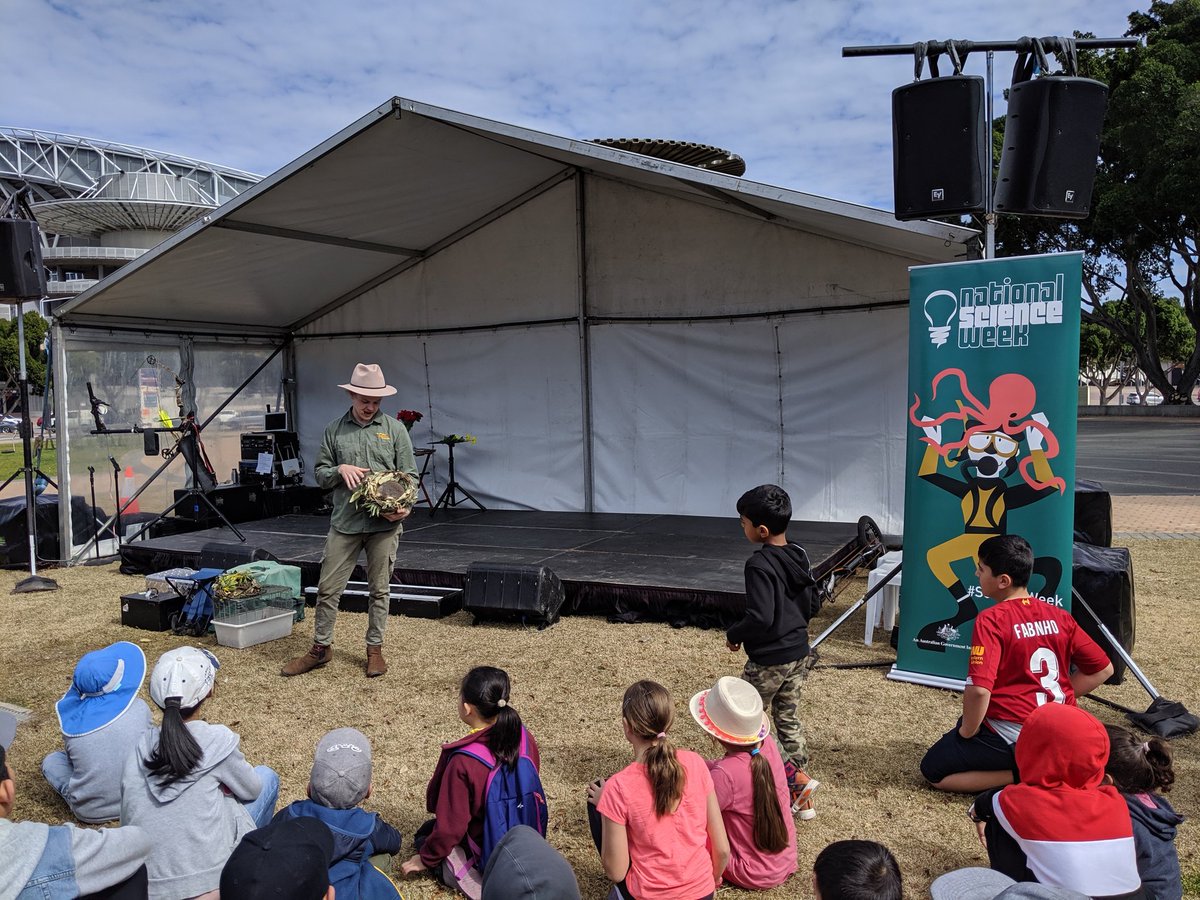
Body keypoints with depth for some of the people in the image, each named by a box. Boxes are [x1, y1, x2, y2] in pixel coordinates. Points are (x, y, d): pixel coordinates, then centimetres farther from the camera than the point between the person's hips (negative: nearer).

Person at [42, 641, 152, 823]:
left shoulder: (71, 716, -8)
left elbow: (71, 754, 10)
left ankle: (79, 799, 8)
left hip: (89, 811, 0)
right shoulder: (138, 709, -11)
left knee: (51, 760, 23)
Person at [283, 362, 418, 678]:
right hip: (344, 522, 1)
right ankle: (320, 648, 20)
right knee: (328, 588, 5)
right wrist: (339, 470, -10)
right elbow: (319, 473, 12)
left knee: (380, 589, 9)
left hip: (385, 523, -1)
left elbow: (410, 475, 4)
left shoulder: (395, 429, 4)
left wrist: (404, 507, -12)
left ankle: (375, 649, 22)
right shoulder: (334, 430, 8)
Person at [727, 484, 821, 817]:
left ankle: (797, 779, 3)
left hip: (768, 660, -8)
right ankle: (801, 799, 23)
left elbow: (760, 617, -28)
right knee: (788, 719, 18)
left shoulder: (760, 565, -23)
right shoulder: (799, 556, 2)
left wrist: (734, 634, -11)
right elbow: (813, 604, 11)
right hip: (798, 653, 8)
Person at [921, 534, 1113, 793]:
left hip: (1010, 737, -7)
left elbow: (979, 689, -26)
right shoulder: (1059, 616, 3)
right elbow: (1103, 669, 9)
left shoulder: (990, 620, -17)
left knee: (933, 771, 6)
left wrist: (966, 731, -9)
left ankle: (1022, 774, -6)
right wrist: (1055, 701, 13)